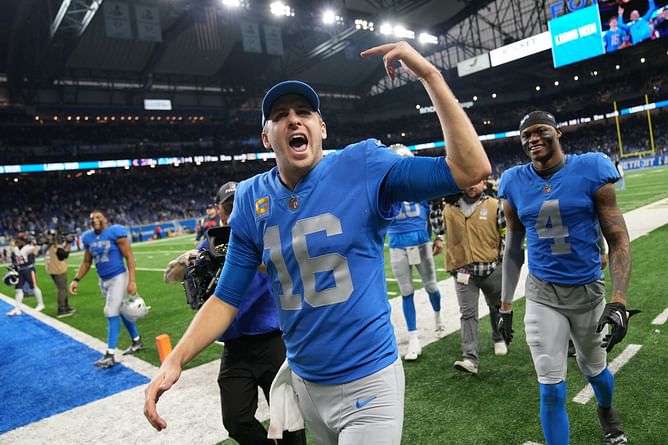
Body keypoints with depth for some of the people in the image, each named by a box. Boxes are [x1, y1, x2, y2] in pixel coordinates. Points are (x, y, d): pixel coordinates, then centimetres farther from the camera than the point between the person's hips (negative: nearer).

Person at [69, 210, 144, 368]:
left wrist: (132, 281, -21)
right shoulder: (88, 238, 4)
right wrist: (76, 280, 4)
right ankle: (137, 341, 31)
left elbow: (129, 257, -15)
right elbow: (86, 262, 15)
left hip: (118, 278, -7)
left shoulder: (115, 232, -15)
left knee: (112, 314, -9)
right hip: (103, 280, 7)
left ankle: (110, 355, -4)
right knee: (122, 311, 16)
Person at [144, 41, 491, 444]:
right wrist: (176, 359, -10)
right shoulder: (252, 199, -2)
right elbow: (227, 297, 2)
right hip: (303, 381, 5)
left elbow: (471, 170, -21)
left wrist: (429, 75, -25)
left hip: (367, 382, -5)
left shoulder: (363, 167, -13)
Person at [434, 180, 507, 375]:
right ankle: (470, 359, -4)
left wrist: (504, 261, -1)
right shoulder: (450, 207, 5)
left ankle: (499, 339, 48)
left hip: (491, 267, 0)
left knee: (496, 306, 21)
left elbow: (505, 234, 1)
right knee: (467, 314, -4)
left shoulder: (494, 205, -2)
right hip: (463, 270, 1)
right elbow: (439, 228, 16)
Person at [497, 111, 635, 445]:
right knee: (551, 387, 0)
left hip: (589, 291, 0)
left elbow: (618, 239, -8)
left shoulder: (591, 170, -10)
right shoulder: (514, 183, -4)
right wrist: (505, 305, 6)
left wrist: (618, 300, -19)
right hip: (542, 295, 0)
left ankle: (606, 411, 56)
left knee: (593, 367, 22)